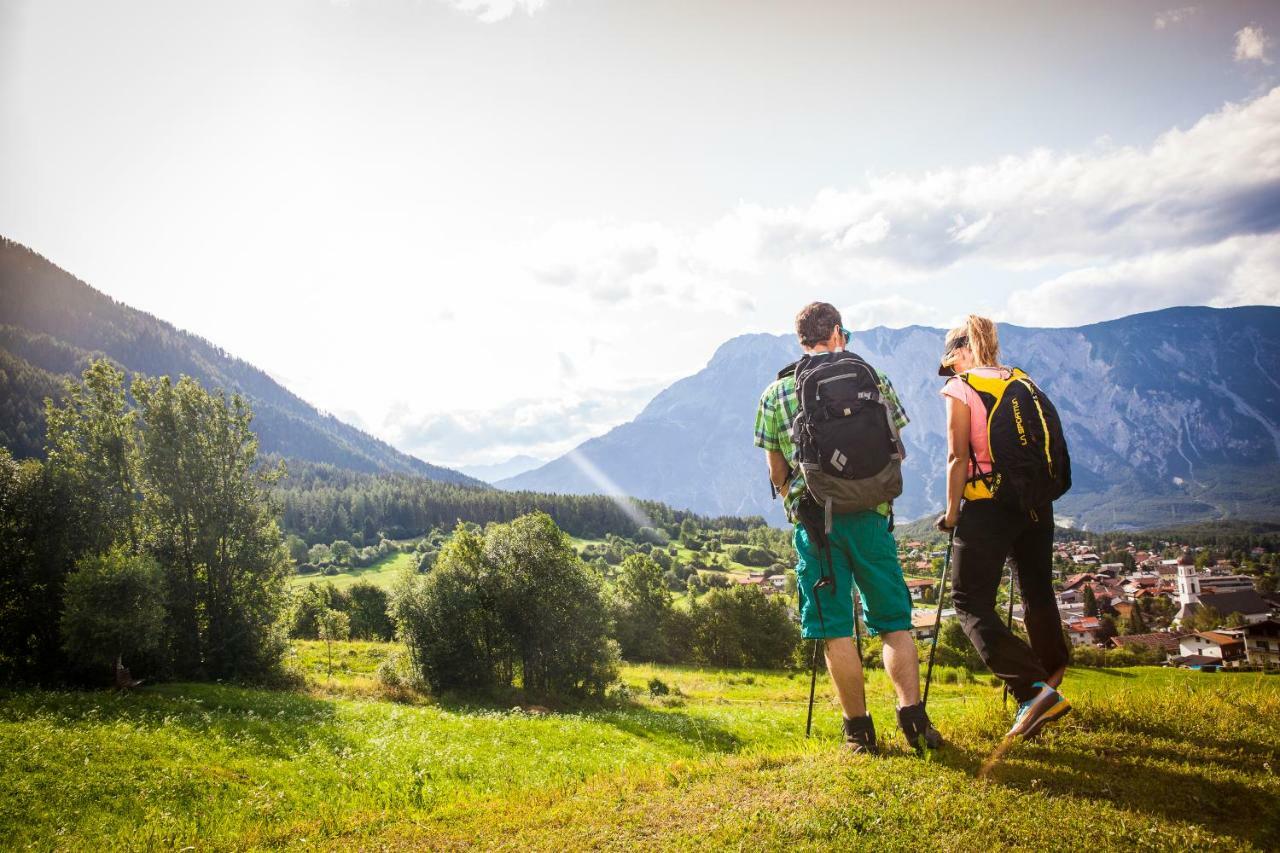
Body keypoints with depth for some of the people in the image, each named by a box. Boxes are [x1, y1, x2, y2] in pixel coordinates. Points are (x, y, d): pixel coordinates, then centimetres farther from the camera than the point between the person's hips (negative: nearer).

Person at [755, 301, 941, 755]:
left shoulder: (776, 393, 4)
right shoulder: (872, 379, 5)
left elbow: (777, 471, 6)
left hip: (813, 518, 0)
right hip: (870, 514, 1)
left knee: (835, 630, 5)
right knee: (894, 620, 11)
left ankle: (859, 729, 8)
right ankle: (912, 714, 2)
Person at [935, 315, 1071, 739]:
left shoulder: (959, 389, -5)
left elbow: (958, 457, -12)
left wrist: (952, 511, -4)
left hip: (987, 508, -7)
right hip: (1035, 504, 7)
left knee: (972, 601, -2)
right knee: (1037, 593, 20)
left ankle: (1033, 691, -15)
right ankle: (1051, 674, 34)